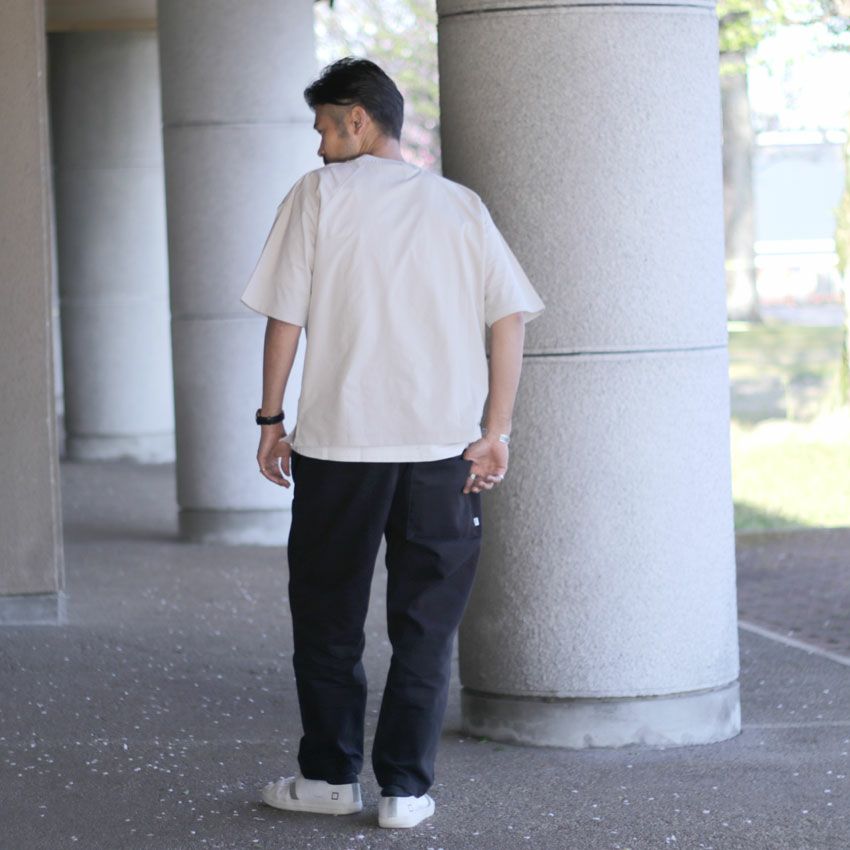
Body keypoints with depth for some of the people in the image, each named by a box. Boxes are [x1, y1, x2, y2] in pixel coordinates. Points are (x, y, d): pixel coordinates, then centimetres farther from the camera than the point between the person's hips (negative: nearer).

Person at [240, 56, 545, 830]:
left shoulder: (320, 194, 0)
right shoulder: (460, 206, 8)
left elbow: (286, 317, -4)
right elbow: (510, 318, 1)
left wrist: (272, 419, 4)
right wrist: (497, 433, 2)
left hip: (339, 441, -2)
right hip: (444, 446, 2)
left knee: (327, 617, 13)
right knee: (425, 626, 8)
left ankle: (331, 773, 18)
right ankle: (407, 787, 8)